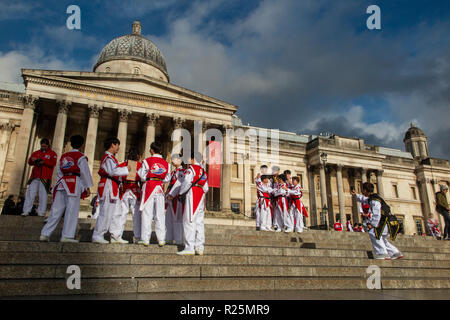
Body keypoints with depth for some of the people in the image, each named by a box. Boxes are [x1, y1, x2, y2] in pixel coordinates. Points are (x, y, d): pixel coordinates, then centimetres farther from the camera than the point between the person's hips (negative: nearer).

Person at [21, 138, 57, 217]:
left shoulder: (52, 153, 8)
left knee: (43, 194, -5)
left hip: (45, 177, -4)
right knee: (30, 193, -2)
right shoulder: (36, 153, 20)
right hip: (35, 176, 4)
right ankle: (26, 211, 0)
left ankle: (41, 212, -3)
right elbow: (29, 162, 16)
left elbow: (53, 163, -7)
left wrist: (44, 162, -20)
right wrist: (31, 159, -6)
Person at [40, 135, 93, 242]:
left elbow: (59, 172, 18)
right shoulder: (81, 157, 0)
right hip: (74, 183, -6)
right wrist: (88, 187, -2)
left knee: (56, 209, 9)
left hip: (62, 183, 6)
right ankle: (67, 236, -4)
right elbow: (85, 172, -4)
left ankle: (45, 234, 11)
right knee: (72, 210, -4)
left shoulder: (63, 156, 18)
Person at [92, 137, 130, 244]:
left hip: (113, 187, 11)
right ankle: (97, 236, 0)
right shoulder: (108, 157, -10)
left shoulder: (111, 157, 23)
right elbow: (113, 171, -24)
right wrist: (126, 169, -15)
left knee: (116, 213, 11)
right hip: (108, 186, -11)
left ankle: (115, 236, 15)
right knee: (106, 212, -7)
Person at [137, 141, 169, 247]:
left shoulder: (147, 161, -6)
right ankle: (161, 239, 8)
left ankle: (145, 239, 4)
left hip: (149, 187, -3)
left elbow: (143, 177, -3)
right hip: (159, 188, 3)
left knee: (147, 214, 2)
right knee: (160, 214, 7)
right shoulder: (165, 163, 4)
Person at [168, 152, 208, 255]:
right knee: (199, 222, 7)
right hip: (201, 196, 8)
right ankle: (199, 247, 9)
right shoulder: (203, 172, 21)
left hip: (192, 195, -8)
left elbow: (186, 182, -17)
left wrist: (181, 193, -5)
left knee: (189, 221, -8)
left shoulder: (191, 169, -2)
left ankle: (189, 247, -10)